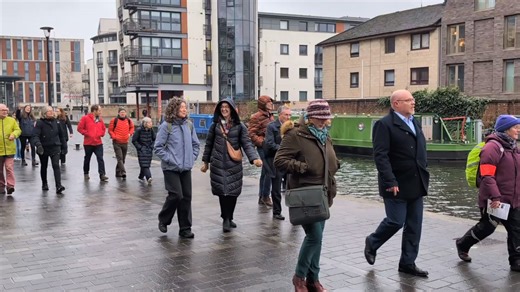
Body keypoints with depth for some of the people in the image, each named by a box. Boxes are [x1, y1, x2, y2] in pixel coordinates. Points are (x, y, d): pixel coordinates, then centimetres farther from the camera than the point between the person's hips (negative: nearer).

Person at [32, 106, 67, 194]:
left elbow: (61, 135, 11)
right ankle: (44, 184, 34)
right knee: (44, 167, 16)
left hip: (55, 148, 1)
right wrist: (38, 144, -38)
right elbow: (35, 135, -19)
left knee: (56, 166, -13)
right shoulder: (40, 123, -9)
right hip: (43, 148, -1)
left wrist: (64, 147, 12)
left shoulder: (55, 122, 3)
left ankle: (58, 186, -20)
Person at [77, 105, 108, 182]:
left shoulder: (100, 119, 8)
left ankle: (102, 175, -10)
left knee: (100, 159, -7)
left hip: (98, 143, 3)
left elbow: (103, 129, 18)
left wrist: (101, 134, 1)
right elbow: (80, 128, -9)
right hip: (88, 143, -3)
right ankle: (86, 173, 31)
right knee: (87, 158, 13)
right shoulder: (85, 118, -7)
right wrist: (87, 134, -13)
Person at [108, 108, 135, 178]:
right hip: (117, 143, -5)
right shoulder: (114, 120, -5)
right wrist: (114, 136, -14)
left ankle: (118, 172, 25)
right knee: (120, 158, -15)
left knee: (123, 159, 12)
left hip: (125, 143, 5)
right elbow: (110, 130, -1)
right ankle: (123, 172, -23)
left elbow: (132, 127, 22)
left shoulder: (128, 121, 6)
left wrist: (130, 133, 4)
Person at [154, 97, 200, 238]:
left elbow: (196, 144, 15)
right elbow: (158, 147, -9)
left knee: (186, 197, 5)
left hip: (186, 168, 5)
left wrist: (191, 158, 5)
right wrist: (170, 159, -13)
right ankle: (163, 220, 15)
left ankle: (185, 229, 15)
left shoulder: (189, 125, 6)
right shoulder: (166, 126, -9)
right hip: (171, 168, -5)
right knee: (176, 195, -11)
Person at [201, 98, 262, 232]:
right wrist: (205, 162, 11)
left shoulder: (239, 126, 2)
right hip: (218, 163, 0)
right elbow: (209, 144, 12)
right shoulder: (215, 125, 6)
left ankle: (229, 218, 18)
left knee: (233, 191, 2)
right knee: (222, 191, -5)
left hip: (234, 164, 0)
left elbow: (247, 144, -4)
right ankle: (226, 219, 3)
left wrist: (254, 158, -19)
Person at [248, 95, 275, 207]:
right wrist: (261, 142, -18)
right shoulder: (256, 117, -9)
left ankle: (261, 197, 21)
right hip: (263, 148, -9)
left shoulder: (270, 116, 17)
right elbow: (251, 133, -13)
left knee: (265, 172, 13)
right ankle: (265, 196, -1)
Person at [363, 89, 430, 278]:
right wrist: (390, 182, -23)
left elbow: (421, 150, 19)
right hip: (397, 184, -8)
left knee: (414, 225, 9)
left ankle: (408, 263, 20)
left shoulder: (415, 123, 15)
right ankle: (372, 243, 24)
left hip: (416, 184, 8)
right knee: (396, 221, -3)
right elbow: (380, 155, -18)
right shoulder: (385, 124, -11)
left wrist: (423, 175, 12)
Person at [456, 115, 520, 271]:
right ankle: (462, 245, 28)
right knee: (486, 227, 6)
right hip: (494, 201, -8)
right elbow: (487, 176, -23)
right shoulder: (493, 147, -16)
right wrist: (495, 197, -27)